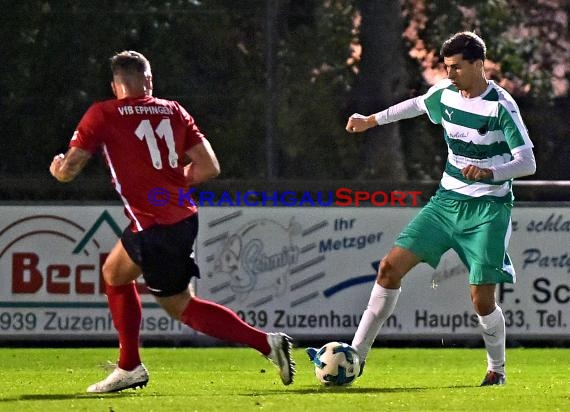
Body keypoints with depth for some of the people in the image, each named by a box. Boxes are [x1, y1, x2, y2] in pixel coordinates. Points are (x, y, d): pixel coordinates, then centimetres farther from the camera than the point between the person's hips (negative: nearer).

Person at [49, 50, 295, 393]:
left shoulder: (102, 116, -4)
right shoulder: (173, 111, 8)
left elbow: (68, 170, -4)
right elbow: (209, 167, 4)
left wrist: (57, 167, 21)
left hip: (156, 229, -7)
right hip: (183, 218, 7)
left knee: (182, 307, 8)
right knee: (115, 274, 24)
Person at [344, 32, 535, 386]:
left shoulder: (501, 106, -18)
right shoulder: (445, 93, 1)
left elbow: (528, 162, -20)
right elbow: (419, 104, 25)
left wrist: (489, 173, -36)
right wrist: (372, 120, 31)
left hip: (487, 209, -6)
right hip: (447, 201, 6)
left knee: (481, 298, -10)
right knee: (391, 266, -4)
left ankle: (497, 368, 18)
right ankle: (356, 355, 1)